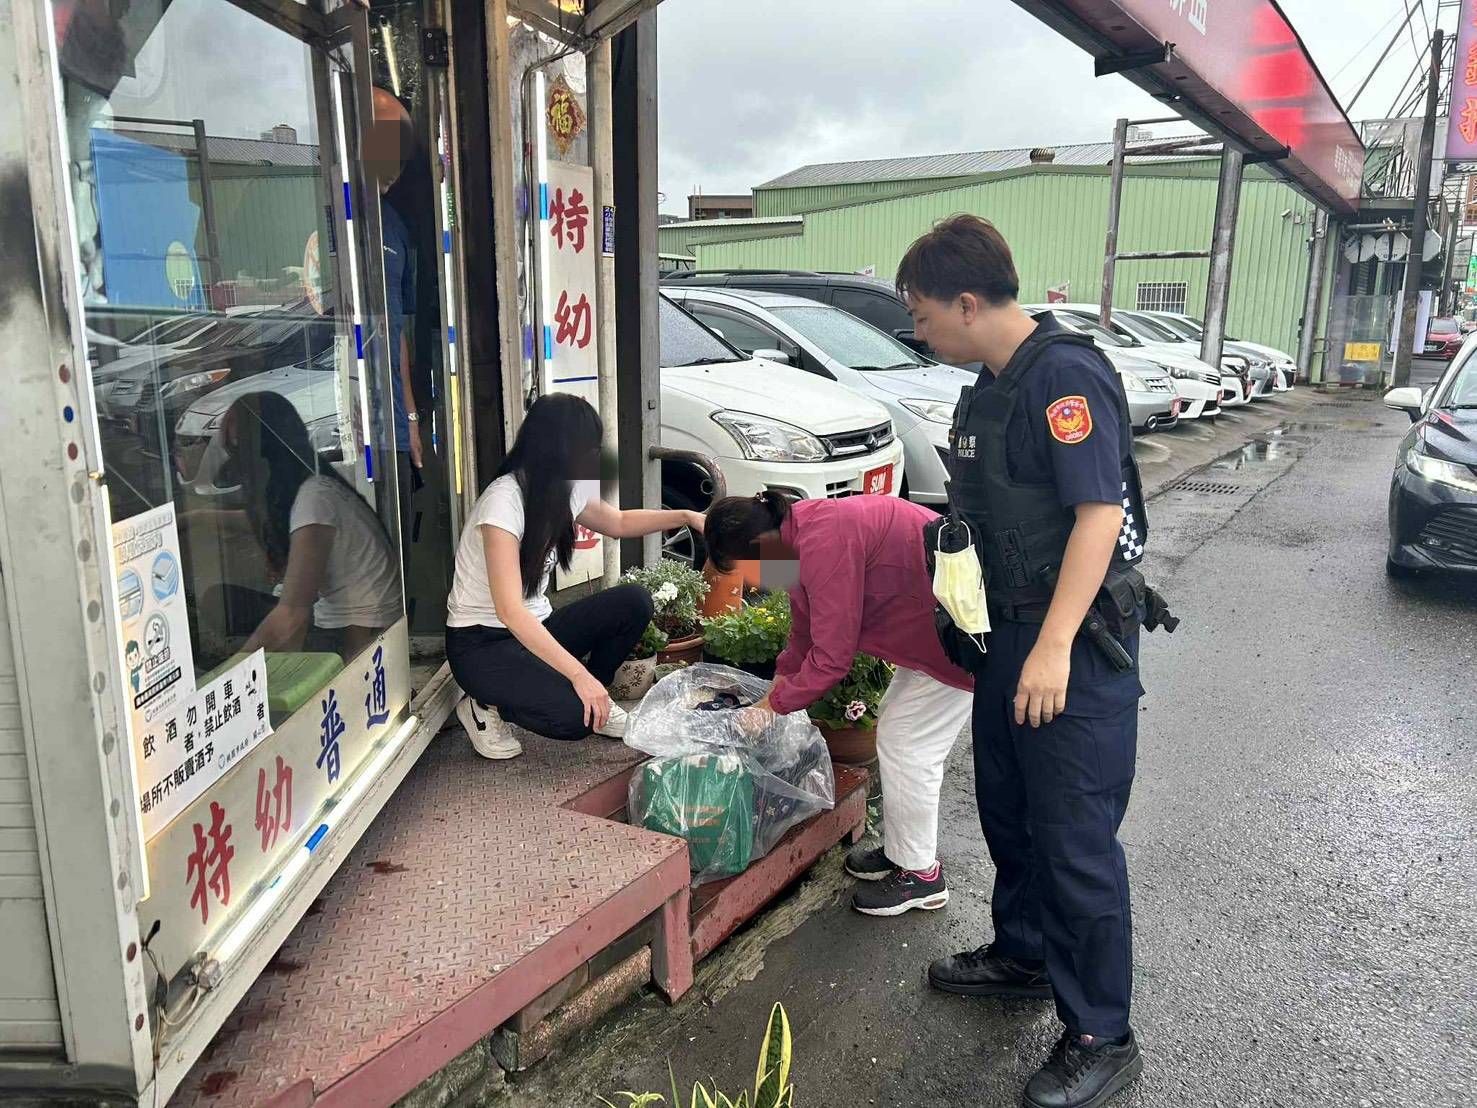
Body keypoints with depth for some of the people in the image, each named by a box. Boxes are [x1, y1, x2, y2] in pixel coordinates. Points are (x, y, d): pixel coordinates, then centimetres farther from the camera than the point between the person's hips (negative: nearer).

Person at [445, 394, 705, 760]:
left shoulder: (566, 490, -1)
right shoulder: (504, 500, -27)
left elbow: (619, 523, 21)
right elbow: (509, 609, -33)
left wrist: (686, 517, 8)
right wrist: (579, 674, -37)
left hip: (534, 627, 8)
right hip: (481, 643, -8)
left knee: (633, 602, -10)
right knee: (573, 716, -28)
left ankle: (596, 698, 8)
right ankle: (485, 707, 0)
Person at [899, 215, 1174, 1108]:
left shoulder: (1066, 375, -18)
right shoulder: (992, 388, 11)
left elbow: (1100, 514, -24)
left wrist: (1054, 646, -27)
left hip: (1077, 643, -9)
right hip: (1015, 632, 10)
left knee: (1076, 839, -1)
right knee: (1008, 810, 21)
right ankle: (1023, 955, 41)